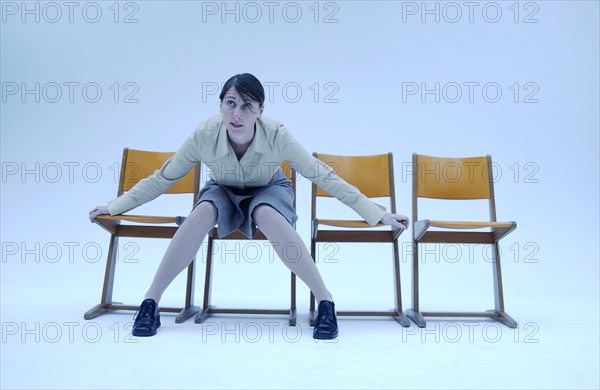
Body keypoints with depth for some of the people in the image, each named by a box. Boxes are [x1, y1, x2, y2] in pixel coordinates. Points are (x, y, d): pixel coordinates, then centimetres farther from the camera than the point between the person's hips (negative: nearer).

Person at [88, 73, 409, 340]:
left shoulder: (276, 135, -28)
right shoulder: (204, 135, -25)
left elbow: (323, 176, -24)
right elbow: (163, 178, -11)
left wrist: (377, 214, -24)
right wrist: (116, 206, -6)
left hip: (269, 190, -1)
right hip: (223, 191, 1)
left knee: (265, 214, -36)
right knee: (203, 212, -33)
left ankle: (325, 301, -26)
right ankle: (150, 301, -18)